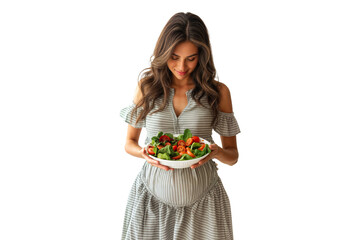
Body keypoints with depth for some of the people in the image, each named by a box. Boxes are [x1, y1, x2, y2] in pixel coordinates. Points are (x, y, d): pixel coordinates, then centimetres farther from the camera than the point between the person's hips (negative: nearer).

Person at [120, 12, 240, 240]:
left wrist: (216, 152, -21)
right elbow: (130, 142, 7)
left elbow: (232, 155, 2)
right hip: (152, 197, 1)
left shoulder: (218, 92, -5)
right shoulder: (147, 86, -3)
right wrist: (144, 153, -15)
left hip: (202, 202, 0)